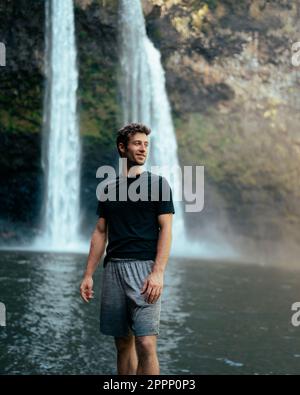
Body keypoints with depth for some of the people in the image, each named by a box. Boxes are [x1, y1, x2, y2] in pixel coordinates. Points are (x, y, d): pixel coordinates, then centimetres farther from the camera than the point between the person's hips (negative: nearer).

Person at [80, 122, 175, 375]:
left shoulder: (157, 183, 4)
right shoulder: (110, 188, 15)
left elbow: (166, 229, -4)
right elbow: (100, 233, 16)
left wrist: (158, 272, -15)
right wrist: (88, 275, 8)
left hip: (144, 268, -4)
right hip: (113, 268, 4)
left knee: (146, 344, -13)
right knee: (123, 343, 7)